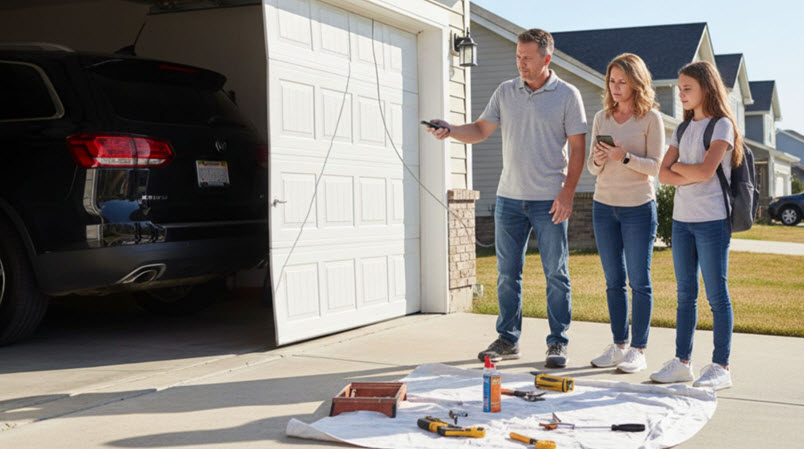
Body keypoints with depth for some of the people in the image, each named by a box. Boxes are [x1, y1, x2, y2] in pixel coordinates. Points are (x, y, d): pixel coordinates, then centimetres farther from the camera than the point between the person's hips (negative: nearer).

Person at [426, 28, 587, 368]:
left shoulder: (567, 95, -2)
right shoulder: (505, 92, 9)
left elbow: (577, 148, -3)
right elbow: (481, 130, 13)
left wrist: (567, 193, -11)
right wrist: (451, 131, -7)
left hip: (549, 200, -4)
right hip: (509, 198, 4)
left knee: (556, 274, 2)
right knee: (507, 273, 7)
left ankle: (558, 343, 11)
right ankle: (507, 340, 18)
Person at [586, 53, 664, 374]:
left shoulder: (651, 118, -5)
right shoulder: (601, 118, 8)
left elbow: (655, 167, -9)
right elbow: (592, 168, 10)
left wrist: (625, 157, -23)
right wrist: (599, 160, -12)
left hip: (639, 208, -4)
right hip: (604, 206, 5)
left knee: (639, 281, -1)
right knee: (613, 281, 9)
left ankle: (638, 350, 5)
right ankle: (618, 345, 17)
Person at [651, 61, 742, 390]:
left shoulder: (722, 125, -5)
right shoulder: (683, 129, 14)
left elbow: (706, 170, -18)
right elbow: (663, 174, 4)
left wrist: (678, 166, -2)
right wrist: (691, 177, -12)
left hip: (712, 220, -7)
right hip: (682, 219, 7)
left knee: (716, 294, -3)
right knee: (685, 294, 10)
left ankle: (721, 367, 2)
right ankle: (682, 362, 16)